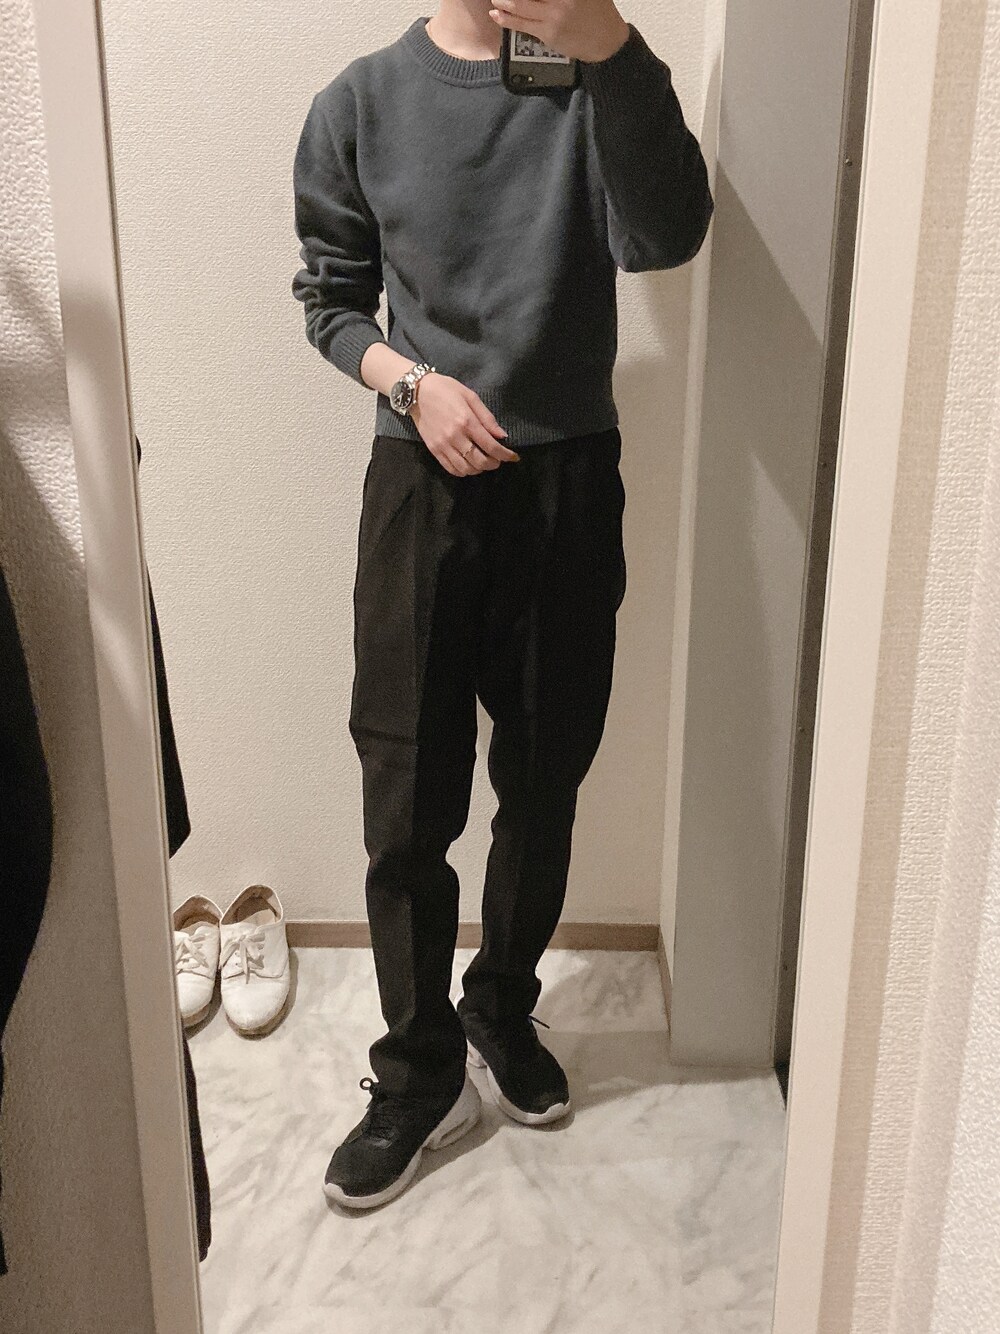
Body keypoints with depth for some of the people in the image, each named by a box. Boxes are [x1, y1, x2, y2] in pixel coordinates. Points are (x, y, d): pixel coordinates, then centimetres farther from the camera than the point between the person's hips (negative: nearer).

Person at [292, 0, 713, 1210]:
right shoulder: (362, 102, 2)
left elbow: (664, 238, -20)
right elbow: (330, 295, 9)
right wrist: (412, 381, -11)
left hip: (567, 483, 1)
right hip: (420, 485, 0)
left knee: (543, 789, 12)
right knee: (408, 804, 2)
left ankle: (504, 1010, 37)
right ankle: (420, 1077, 22)